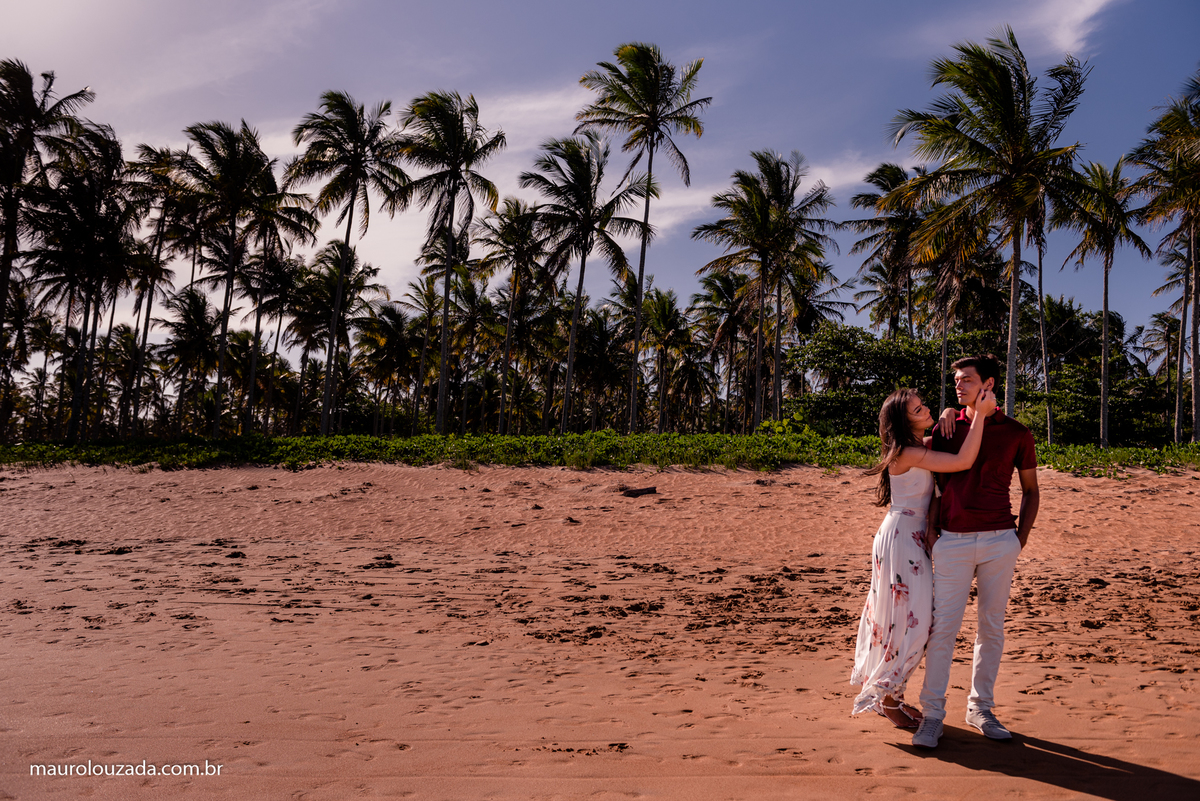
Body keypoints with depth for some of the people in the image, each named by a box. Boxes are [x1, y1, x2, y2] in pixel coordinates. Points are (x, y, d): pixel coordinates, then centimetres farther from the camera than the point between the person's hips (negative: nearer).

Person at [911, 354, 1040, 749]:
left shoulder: (1017, 434, 5)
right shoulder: (944, 429, 6)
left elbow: (1030, 490, 13)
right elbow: (931, 485, 12)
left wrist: (1021, 538, 5)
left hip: (1000, 541, 1)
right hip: (952, 540, 0)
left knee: (992, 627, 8)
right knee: (943, 627, -2)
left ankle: (980, 707, 23)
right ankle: (932, 712, 7)